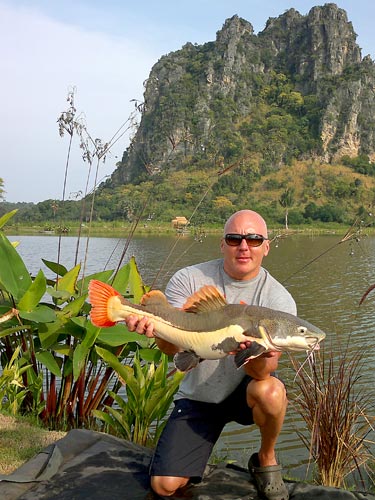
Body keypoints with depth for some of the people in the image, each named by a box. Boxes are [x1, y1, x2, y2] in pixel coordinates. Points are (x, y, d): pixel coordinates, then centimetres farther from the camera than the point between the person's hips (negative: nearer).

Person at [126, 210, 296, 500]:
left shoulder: (278, 299, -14)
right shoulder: (189, 280, -11)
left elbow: (263, 372, -22)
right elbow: (172, 346, -20)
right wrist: (155, 326, -44)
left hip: (245, 390, 0)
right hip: (197, 396, 1)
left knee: (270, 392, -35)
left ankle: (266, 459, -3)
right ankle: (197, 455, 27)